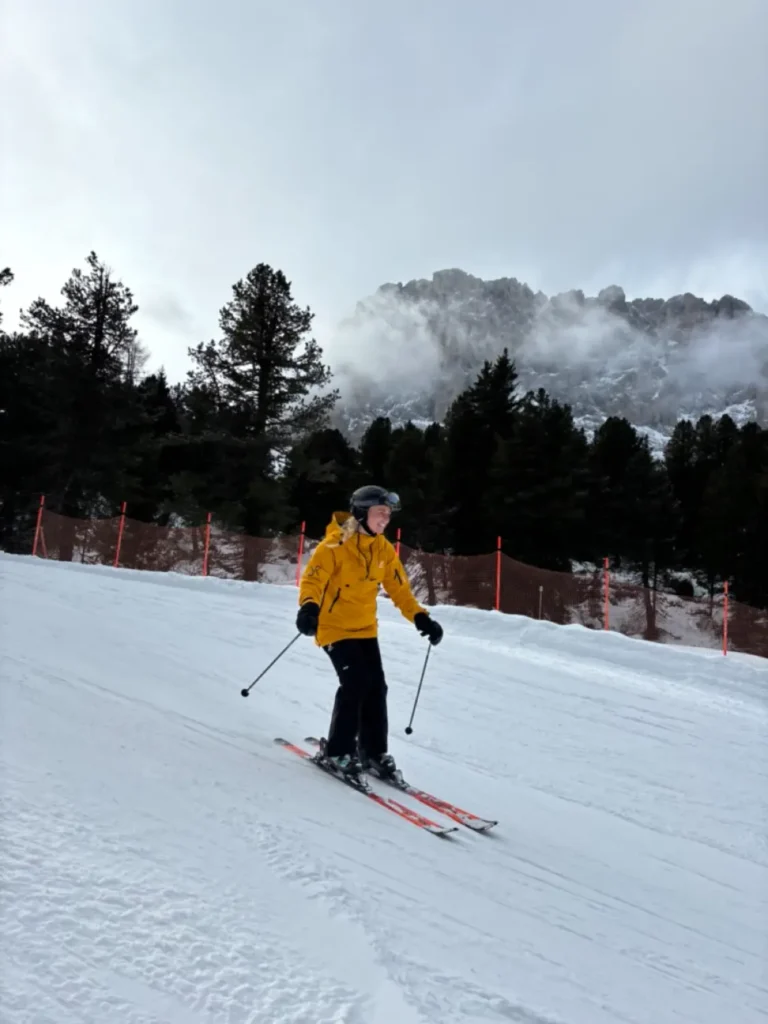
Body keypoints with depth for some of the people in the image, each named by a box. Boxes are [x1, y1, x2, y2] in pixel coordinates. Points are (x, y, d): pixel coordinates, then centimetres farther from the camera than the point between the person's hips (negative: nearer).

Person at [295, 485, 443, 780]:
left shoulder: (384, 549, 3)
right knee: (355, 684, -15)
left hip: (365, 628, 6)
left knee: (376, 686, 2)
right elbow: (313, 578, -24)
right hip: (335, 627, -6)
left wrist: (420, 618, -4)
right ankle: (337, 751, 3)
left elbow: (399, 588, 7)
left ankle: (374, 751, 18)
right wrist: (309, 607, -43)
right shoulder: (336, 544, -17)